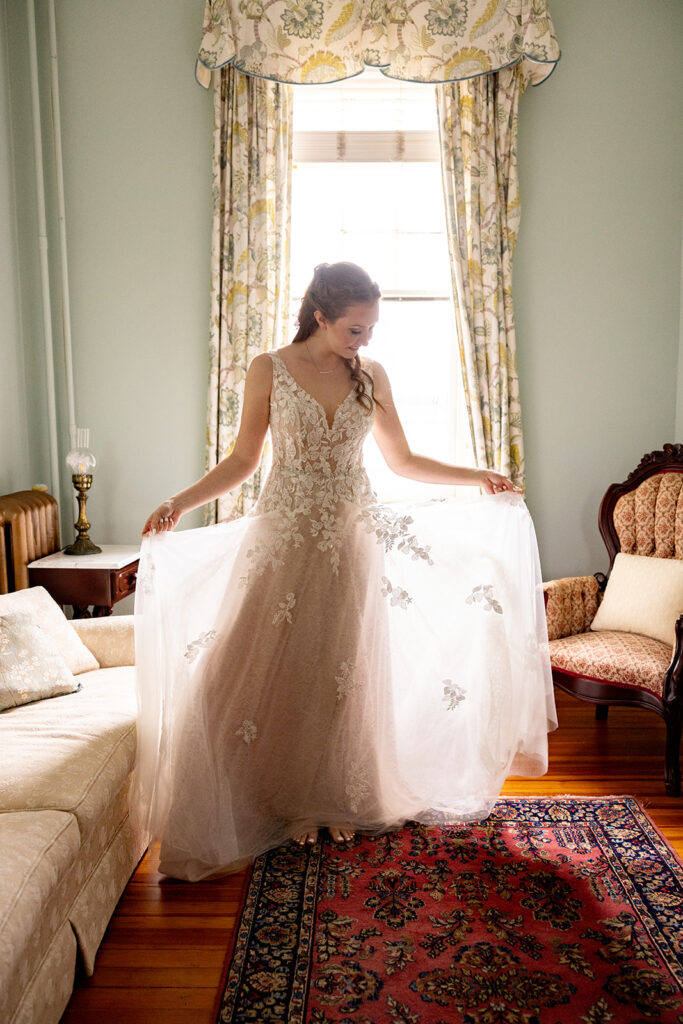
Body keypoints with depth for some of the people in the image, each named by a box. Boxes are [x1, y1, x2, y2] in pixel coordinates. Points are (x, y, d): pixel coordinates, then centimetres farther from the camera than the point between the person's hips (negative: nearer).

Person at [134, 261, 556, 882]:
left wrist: (477, 477, 4)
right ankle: (285, 803, 22)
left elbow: (402, 460, 10)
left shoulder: (371, 376, 3)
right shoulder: (269, 371, -3)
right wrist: (180, 503, -11)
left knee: (346, 674, 8)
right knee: (272, 673, 1)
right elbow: (243, 460, 1)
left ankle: (340, 803, 26)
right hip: (285, 539, -1)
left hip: (352, 540, 2)